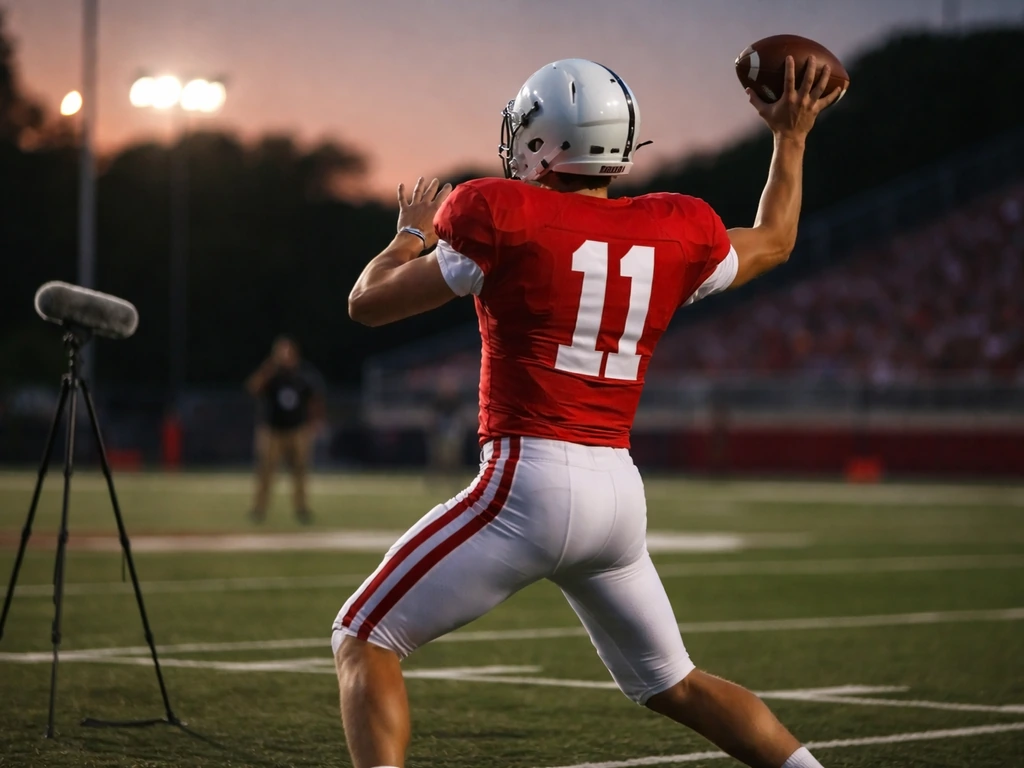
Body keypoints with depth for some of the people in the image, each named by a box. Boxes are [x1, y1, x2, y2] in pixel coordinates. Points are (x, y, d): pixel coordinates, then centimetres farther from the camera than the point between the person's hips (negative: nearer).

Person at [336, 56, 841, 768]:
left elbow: (370, 303, 2)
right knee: (674, 685, 24)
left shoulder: (505, 221, -8)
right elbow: (773, 245, 29)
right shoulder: (678, 234, 7)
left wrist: (412, 234, 21)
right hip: (621, 491, 6)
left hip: (529, 483, -6)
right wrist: (792, 137, 40)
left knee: (364, 641, 3)